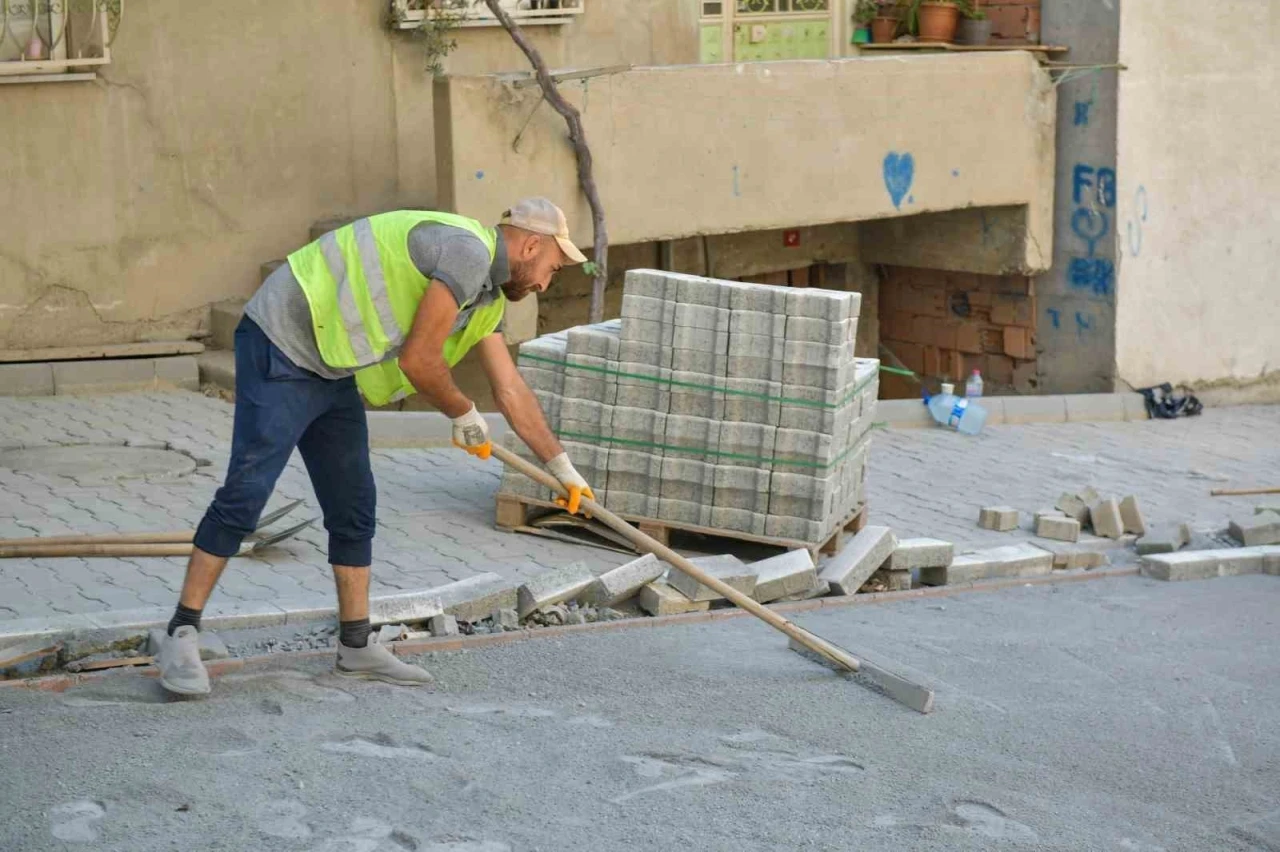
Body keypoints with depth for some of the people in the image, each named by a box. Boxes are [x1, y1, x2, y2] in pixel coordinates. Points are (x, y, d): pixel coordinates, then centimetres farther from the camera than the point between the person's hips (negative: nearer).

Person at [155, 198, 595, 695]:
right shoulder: (468, 251, -18)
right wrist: (464, 416, -2)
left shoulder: (488, 295, 14)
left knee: (354, 507, 9)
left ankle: (356, 646, 16)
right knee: (245, 493, -13)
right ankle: (181, 638, -9)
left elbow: (511, 392, 20)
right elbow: (418, 360, -20)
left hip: (332, 370, 10)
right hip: (281, 348, -10)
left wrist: (563, 469, 22)